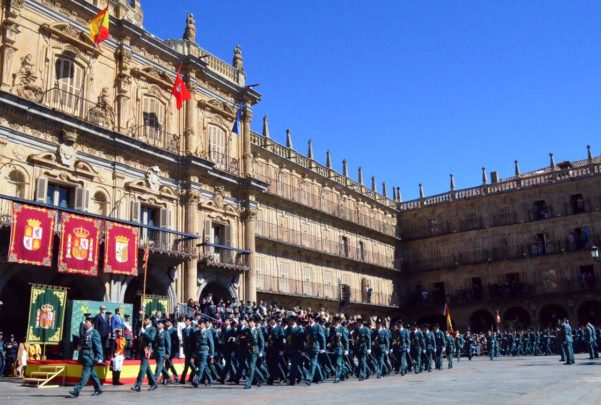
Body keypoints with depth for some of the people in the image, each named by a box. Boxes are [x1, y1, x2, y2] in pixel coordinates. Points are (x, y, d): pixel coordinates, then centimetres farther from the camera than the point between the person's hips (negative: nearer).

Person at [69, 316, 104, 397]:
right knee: (92, 373, 14)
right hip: (84, 355, 9)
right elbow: (83, 344, 18)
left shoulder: (94, 333, -9)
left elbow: (98, 345, -12)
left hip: (90, 356, -9)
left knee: (85, 373, -7)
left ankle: (77, 391, -10)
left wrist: (99, 358, -15)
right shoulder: (85, 332, 14)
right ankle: (98, 390, 23)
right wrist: (80, 357, 17)